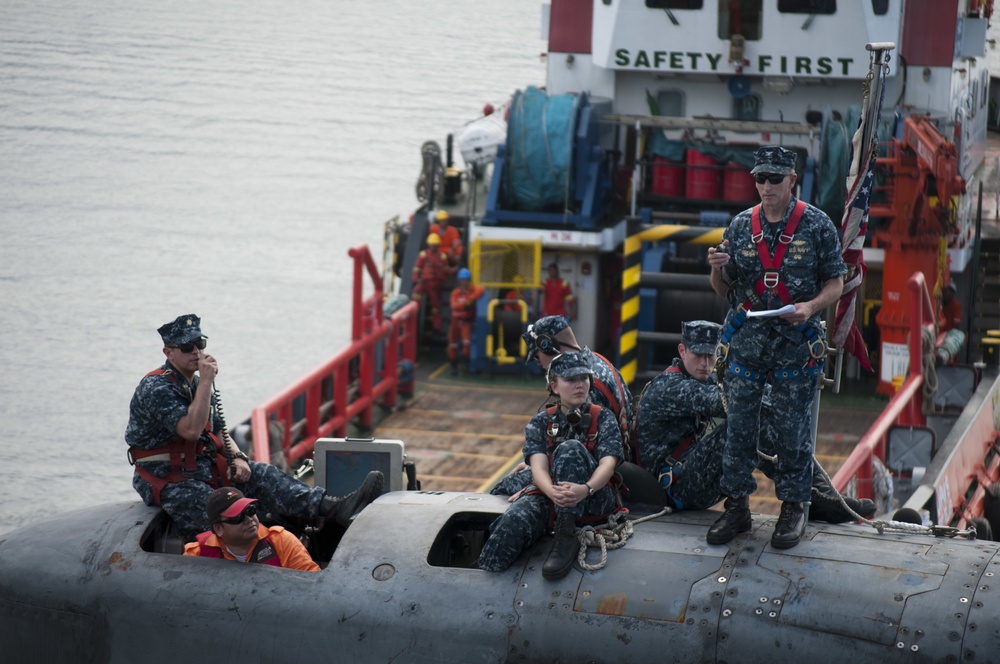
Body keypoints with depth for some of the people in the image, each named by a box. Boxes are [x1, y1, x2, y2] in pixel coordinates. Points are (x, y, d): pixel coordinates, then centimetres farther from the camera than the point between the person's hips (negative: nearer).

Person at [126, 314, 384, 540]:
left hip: (205, 468, 7)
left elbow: (219, 434, 19)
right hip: (169, 483, -7)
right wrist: (206, 380, -25)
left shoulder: (197, 383, 13)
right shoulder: (156, 388, -16)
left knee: (263, 475, -12)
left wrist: (237, 458, -2)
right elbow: (191, 430, -29)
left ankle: (335, 508, -27)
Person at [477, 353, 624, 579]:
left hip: (594, 499, -1)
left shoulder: (603, 418, 11)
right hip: (548, 494, 1)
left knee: (570, 448, -34)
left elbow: (608, 463, -7)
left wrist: (585, 489, -33)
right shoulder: (541, 422, 15)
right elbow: (538, 466, -3)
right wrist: (552, 492, -31)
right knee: (514, 520, -36)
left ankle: (566, 540, -39)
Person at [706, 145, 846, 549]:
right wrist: (718, 269, -10)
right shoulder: (741, 226, 6)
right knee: (739, 425, 4)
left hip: (796, 343, -3)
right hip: (747, 338, 3)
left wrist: (811, 307, -18)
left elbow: (835, 283, 1)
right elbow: (724, 290, 12)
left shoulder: (816, 225, -2)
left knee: (792, 430, 2)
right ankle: (737, 507, 13)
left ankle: (793, 509, 13)